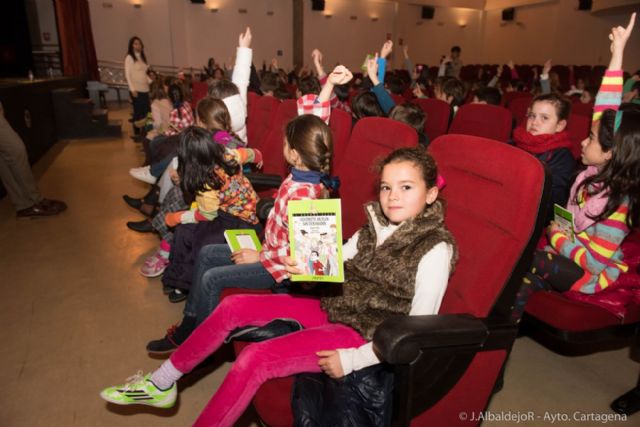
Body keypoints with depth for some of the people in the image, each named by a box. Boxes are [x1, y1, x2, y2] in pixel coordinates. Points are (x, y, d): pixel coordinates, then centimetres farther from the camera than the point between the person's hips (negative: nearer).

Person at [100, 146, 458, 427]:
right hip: (332, 304, 7)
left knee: (256, 358, -23)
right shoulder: (378, 224, 1)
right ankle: (162, 383, 17)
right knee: (234, 307, 0)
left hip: (363, 335, -7)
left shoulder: (436, 249, -17)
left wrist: (351, 360, -20)